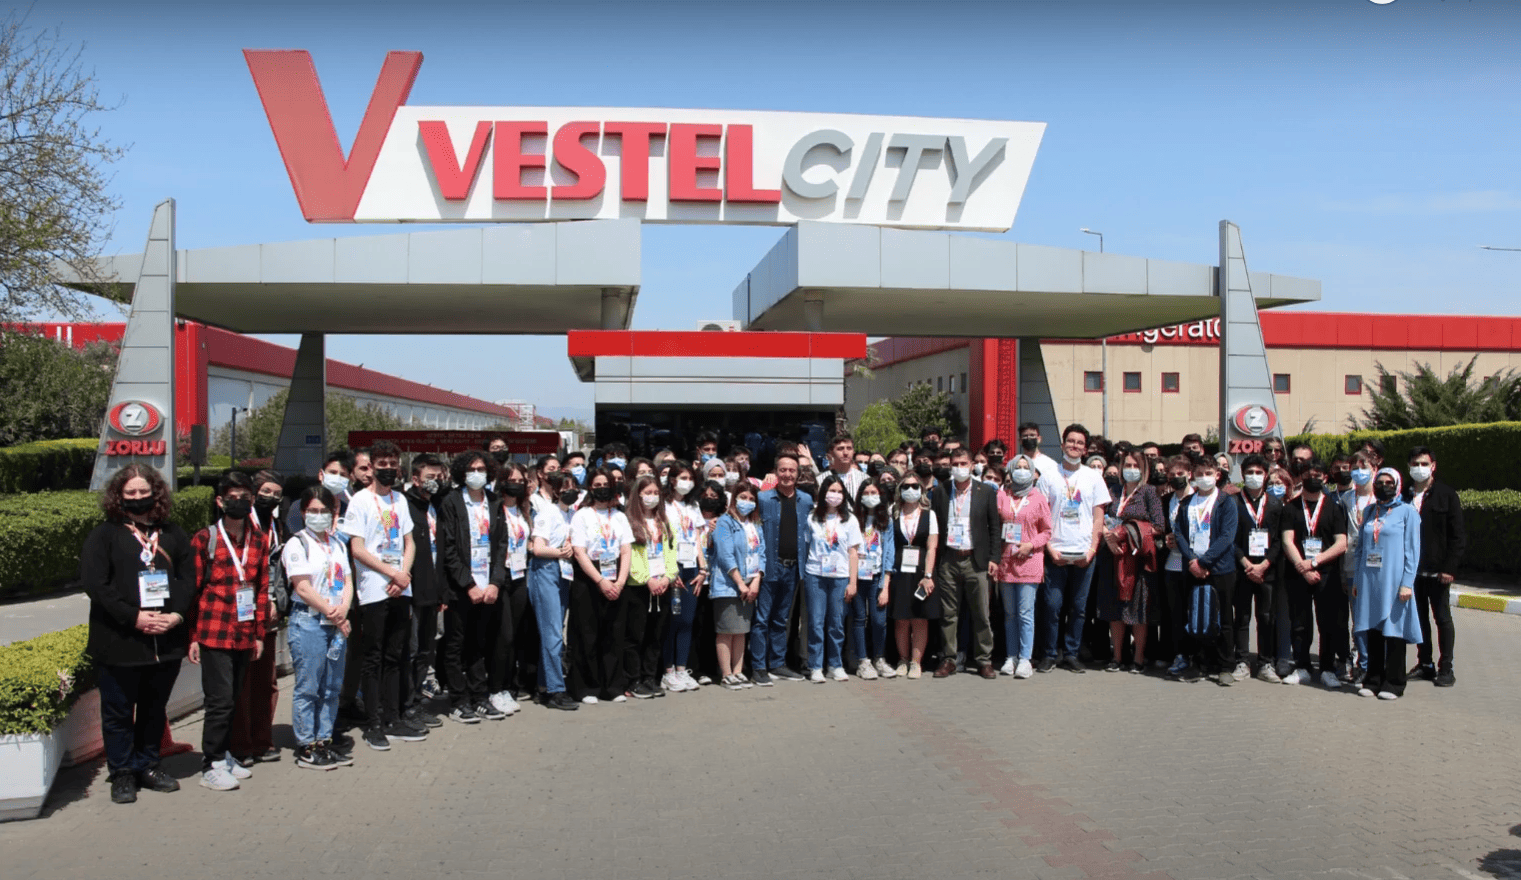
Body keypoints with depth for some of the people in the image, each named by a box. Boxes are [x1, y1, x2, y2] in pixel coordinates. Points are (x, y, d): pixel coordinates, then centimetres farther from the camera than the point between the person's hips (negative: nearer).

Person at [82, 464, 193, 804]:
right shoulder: (104, 535, -1)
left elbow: (188, 578, 8)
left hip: (166, 641, 4)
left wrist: (176, 615, -9)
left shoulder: (173, 535, 12)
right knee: (118, 711, 5)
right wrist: (134, 617, -17)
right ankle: (121, 774, 16)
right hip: (119, 643, -4)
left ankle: (147, 766, 27)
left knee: (154, 709, 14)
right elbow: (94, 583, -11)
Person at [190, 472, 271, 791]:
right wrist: (192, 636, -5)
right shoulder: (204, 539, -4)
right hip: (214, 634, -5)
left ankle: (222, 755, 26)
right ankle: (211, 766, 5)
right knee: (220, 700, -5)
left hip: (244, 636, 5)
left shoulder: (259, 541, 9)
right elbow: (193, 589, -3)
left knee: (232, 700, 13)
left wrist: (259, 633, 10)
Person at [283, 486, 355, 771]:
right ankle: (306, 747, 5)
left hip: (337, 623, 6)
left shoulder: (338, 543, 16)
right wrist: (332, 614, -9)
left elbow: (347, 582, 12)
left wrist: (343, 610, -7)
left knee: (332, 687, 9)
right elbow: (302, 588, -9)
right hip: (308, 622, -6)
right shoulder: (297, 543, -3)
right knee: (307, 687, -2)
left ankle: (325, 740, 18)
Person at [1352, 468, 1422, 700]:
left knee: (1394, 629, 1)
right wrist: (1357, 579, 12)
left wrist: (1407, 583, -11)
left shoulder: (1407, 511, -1)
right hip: (1370, 579, 5)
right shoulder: (1370, 512, 13)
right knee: (1373, 630, 8)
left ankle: (1394, 683, 9)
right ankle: (1373, 680, 15)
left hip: (1394, 580, -4)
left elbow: (1412, 550, -5)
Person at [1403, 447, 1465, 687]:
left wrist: (1449, 568, -12)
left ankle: (1446, 669, 10)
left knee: (1442, 618, 4)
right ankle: (1424, 664, 20)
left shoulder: (1446, 495, -4)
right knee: (1419, 617, 11)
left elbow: (1457, 535, -5)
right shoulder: (1403, 495, 6)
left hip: (1437, 571, -4)